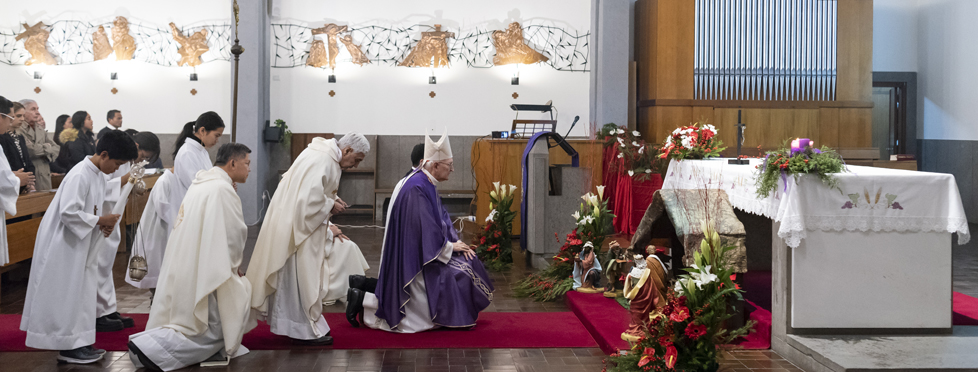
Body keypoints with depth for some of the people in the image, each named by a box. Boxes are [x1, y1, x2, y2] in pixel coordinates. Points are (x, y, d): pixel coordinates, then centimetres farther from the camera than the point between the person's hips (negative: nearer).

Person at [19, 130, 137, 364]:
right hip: (64, 246, -9)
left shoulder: (99, 176, 8)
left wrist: (104, 223, -1)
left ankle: (78, 342, 20)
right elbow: (68, 213, -27)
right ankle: (68, 347, 6)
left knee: (81, 291, 12)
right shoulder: (79, 176, -21)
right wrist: (100, 220, -20)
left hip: (81, 246, 9)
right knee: (67, 294, -2)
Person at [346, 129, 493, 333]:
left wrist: (455, 241, -2)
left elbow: (441, 217, 12)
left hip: (421, 252, 10)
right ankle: (363, 300, -2)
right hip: (411, 258, -10)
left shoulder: (427, 185, 8)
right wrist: (450, 246, -13)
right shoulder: (416, 189, -24)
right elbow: (425, 229, -25)